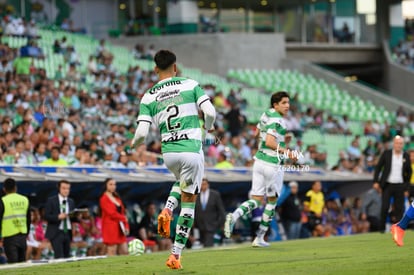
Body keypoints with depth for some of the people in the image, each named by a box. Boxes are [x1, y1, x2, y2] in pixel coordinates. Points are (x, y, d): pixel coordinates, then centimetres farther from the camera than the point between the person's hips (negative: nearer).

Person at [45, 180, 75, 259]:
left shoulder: (71, 202, 14)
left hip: (67, 233, 5)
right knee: (59, 257, -14)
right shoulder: (51, 201, -1)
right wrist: (58, 217, -22)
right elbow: (46, 216, -7)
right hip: (56, 233, -5)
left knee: (67, 257, 4)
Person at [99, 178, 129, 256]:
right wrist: (124, 218, -4)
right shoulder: (104, 199, -6)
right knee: (112, 253, -8)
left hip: (119, 228, 8)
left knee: (125, 252, 3)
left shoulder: (117, 198, 17)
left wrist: (126, 226, 4)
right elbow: (111, 213, -14)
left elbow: (122, 213, 15)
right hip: (111, 228, -8)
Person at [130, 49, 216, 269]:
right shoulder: (190, 84, -1)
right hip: (191, 150, -3)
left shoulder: (148, 97, 3)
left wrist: (134, 144, 17)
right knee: (188, 200, 6)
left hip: (168, 152, 3)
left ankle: (167, 211, 7)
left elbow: (142, 132, -5)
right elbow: (210, 112, -9)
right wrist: (208, 127, 13)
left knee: (182, 182, 35)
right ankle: (176, 254, 1)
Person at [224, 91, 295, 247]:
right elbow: (270, 142, -25)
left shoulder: (266, 114, 11)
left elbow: (257, 132, 26)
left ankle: (234, 216, -21)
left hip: (259, 161, 7)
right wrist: (286, 152, -17)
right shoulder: (277, 120, -16)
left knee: (256, 200, 7)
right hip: (273, 164, -7)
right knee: (272, 201, 10)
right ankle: (259, 238, 11)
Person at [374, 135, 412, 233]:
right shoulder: (386, 154, 0)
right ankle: (382, 228, 6)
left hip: (400, 186, 1)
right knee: (385, 207, -6)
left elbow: (409, 172, 13)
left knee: (399, 208, -2)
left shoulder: (406, 156, 5)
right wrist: (376, 181, -4)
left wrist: (407, 187, 10)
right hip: (387, 185, -1)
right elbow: (378, 167, 4)